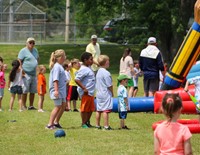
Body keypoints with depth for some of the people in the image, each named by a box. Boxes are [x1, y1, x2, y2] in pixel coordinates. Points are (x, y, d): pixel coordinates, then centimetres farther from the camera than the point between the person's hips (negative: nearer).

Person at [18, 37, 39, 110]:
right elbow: (19, 61, -10)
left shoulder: (35, 50, 16)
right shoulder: (23, 51, -5)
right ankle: (24, 106, -1)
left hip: (34, 74, 7)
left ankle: (31, 106, 16)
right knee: (25, 91, -5)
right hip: (26, 74, -7)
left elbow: (37, 59, 31)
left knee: (33, 91, 8)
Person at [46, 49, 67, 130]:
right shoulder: (57, 67, -16)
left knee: (63, 105, 13)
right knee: (58, 106, -9)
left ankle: (56, 122, 22)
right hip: (57, 90, -10)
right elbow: (55, 79, -23)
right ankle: (50, 124, -6)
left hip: (62, 90, 10)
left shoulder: (60, 66, 14)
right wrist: (56, 90, -27)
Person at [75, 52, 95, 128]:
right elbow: (76, 79, -22)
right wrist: (84, 88, -22)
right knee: (84, 108, 0)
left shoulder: (88, 68, 14)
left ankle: (87, 122, 25)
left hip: (91, 92, 10)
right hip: (85, 93, -10)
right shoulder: (83, 70, -17)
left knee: (91, 108, 15)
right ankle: (83, 123, 8)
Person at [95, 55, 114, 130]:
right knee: (106, 110, -7)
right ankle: (106, 126, -7)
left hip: (99, 94, 9)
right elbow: (109, 85, -14)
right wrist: (112, 93, -1)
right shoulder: (106, 73, -16)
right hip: (106, 94, -9)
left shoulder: (98, 72, 10)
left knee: (98, 110, 12)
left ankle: (97, 125, 18)